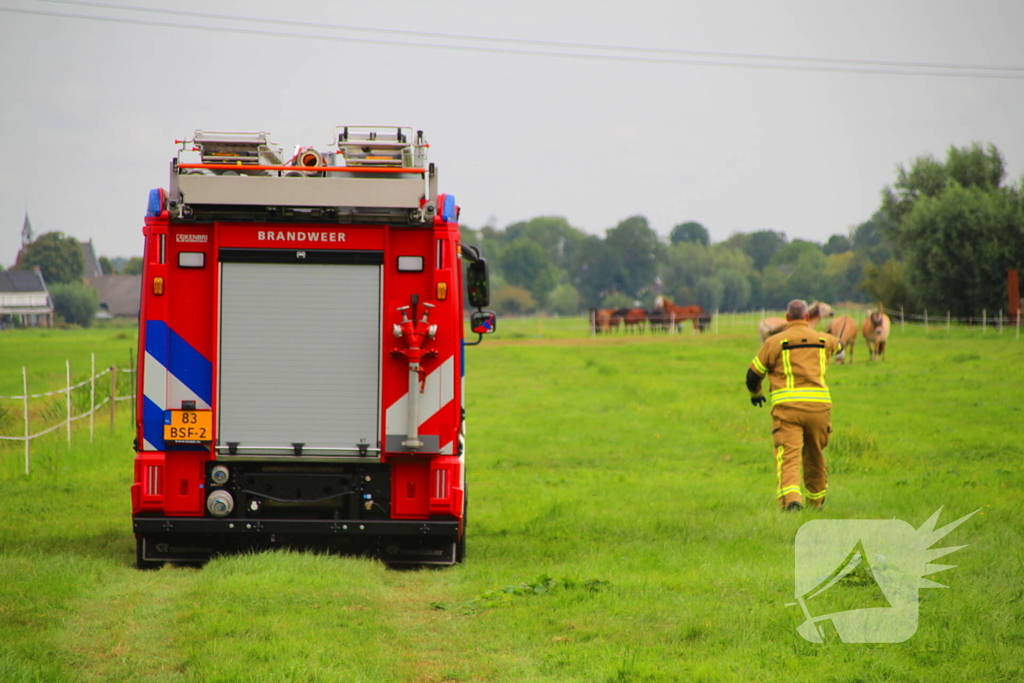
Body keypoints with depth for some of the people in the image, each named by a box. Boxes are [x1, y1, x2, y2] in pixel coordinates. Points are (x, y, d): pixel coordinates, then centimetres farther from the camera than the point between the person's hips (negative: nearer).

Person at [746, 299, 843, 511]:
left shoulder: (774, 342, 4)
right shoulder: (823, 339, 15)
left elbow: (753, 374, 7)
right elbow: (838, 345, 40)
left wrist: (755, 394, 28)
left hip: (787, 405, -3)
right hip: (819, 404, 3)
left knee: (788, 455, -10)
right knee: (815, 455, 19)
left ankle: (791, 497, -31)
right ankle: (816, 500, 32)